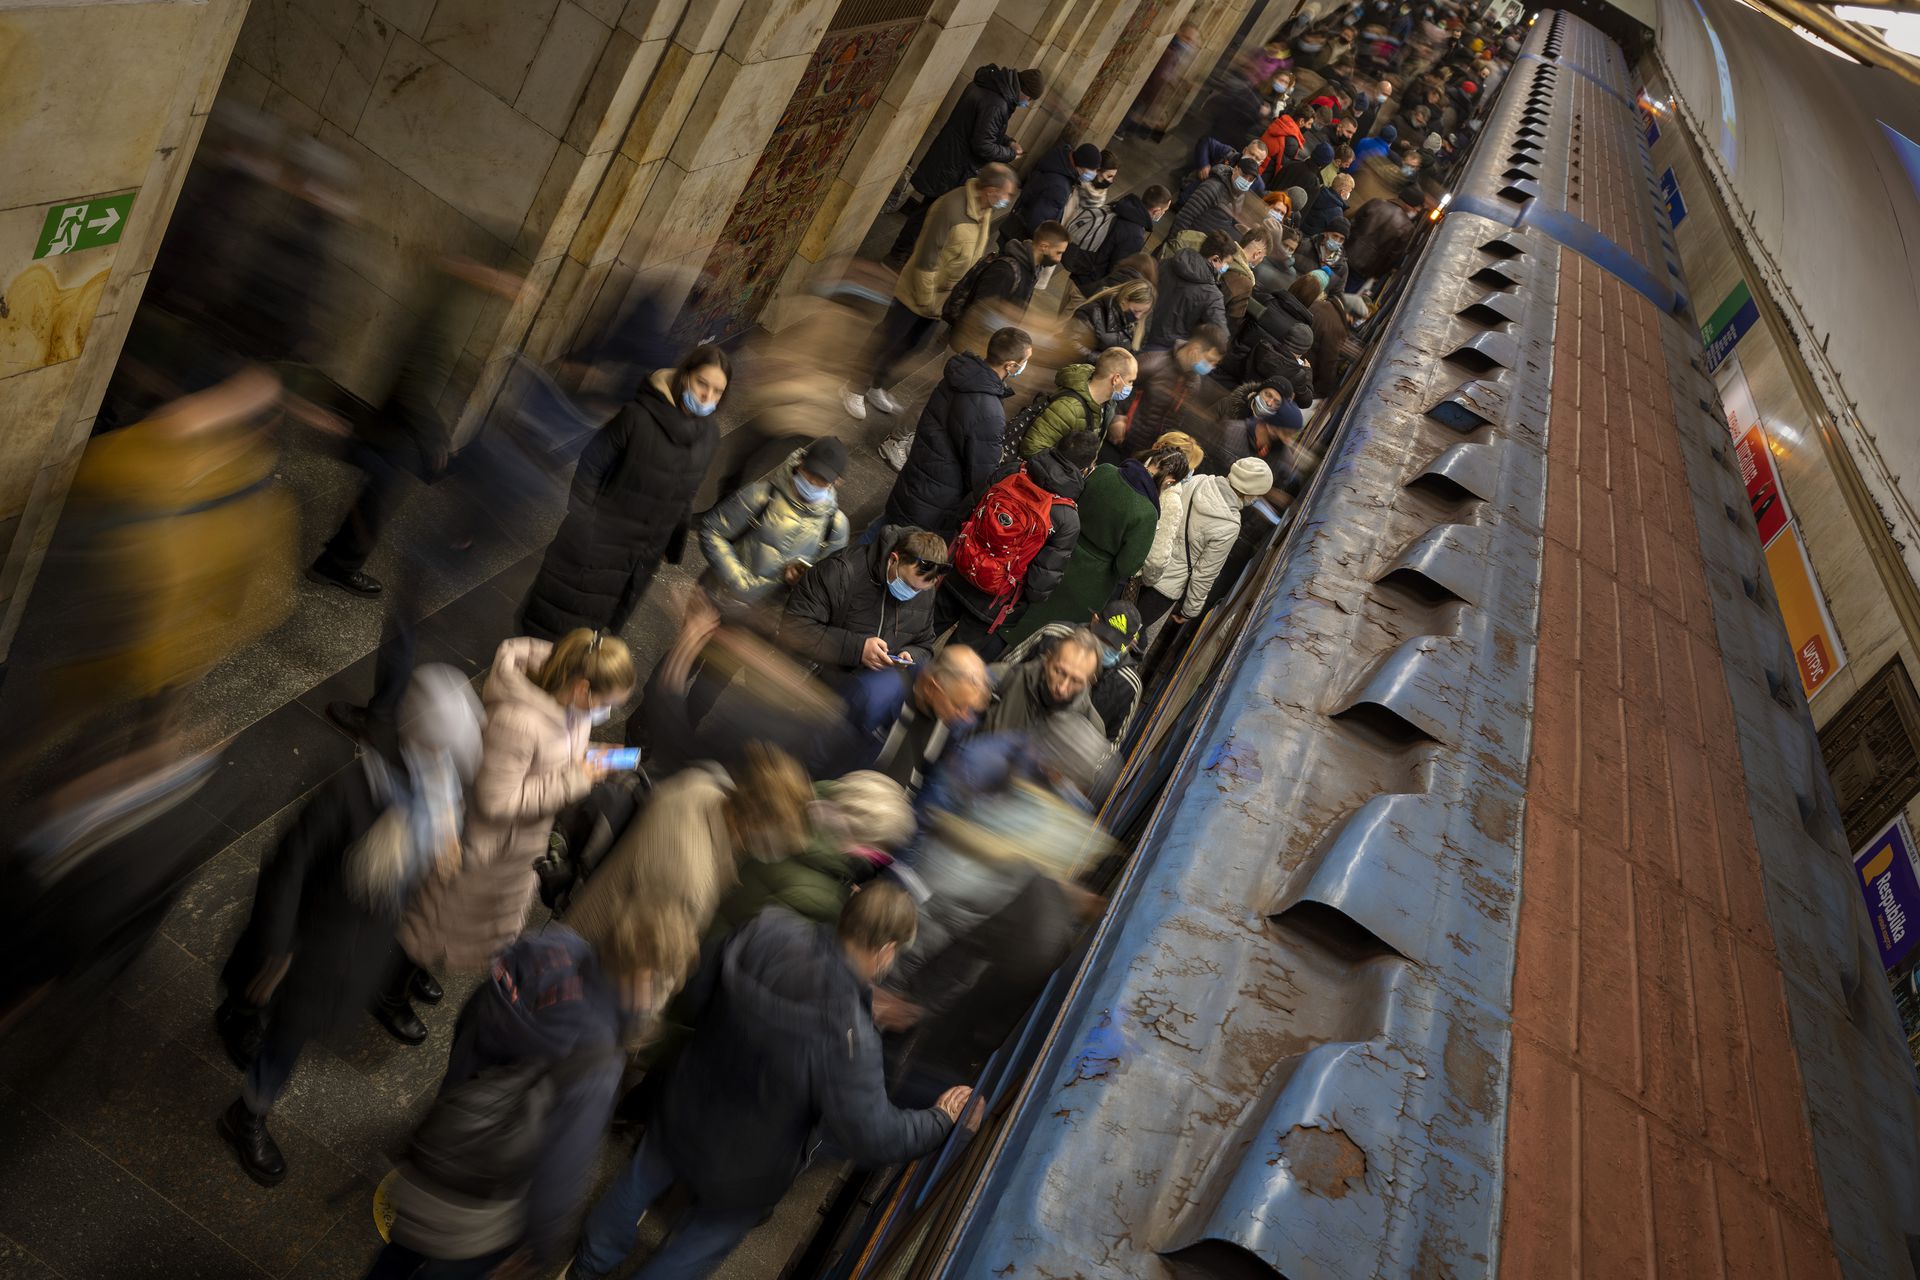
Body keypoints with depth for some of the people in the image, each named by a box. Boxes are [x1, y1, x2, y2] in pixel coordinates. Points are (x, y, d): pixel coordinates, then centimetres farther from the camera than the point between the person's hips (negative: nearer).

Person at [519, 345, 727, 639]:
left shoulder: (707, 438, -3)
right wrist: (581, 523, -13)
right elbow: (591, 465, -12)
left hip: (643, 558, 5)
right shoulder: (639, 416, -20)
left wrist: (675, 547, 11)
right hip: (597, 544, -5)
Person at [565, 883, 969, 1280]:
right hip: (743, 1170, -5)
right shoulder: (847, 1037, -39)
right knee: (707, 1237, 28)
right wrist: (941, 1119, -13)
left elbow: (698, 996, -6)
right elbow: (874, 1139, -29)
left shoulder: (764, 933, -24)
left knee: (642, 1181, 34)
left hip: (682, 1114, 5)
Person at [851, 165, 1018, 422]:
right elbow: (926, 258, -26)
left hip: (945, 298, 8)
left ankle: (876, 387, 39)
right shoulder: (951, 208, -31)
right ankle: (855, 389, 25)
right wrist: (927, 300, -19)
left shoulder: (985, 210, -6)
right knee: (886, 341, 7)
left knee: (910, 345, 21)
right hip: (918, 292, -8)